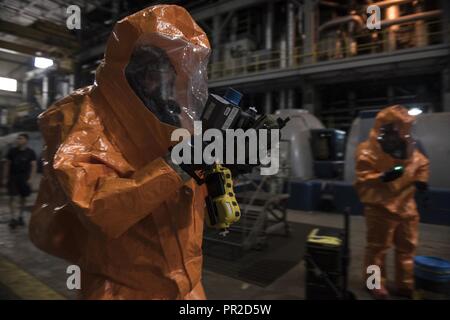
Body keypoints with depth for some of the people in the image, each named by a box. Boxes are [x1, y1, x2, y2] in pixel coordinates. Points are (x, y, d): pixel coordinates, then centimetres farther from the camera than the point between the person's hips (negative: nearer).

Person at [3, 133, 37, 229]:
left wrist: (31, 178, -13)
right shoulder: (12, 151, 3)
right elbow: (7, 164, 8)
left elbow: (33, 166, -4)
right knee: (12, 197, -7)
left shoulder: (30, 152, -1)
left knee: (23, 198, 7)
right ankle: (13, 218, -4)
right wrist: (6, 177, 4)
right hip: (13, 177, 0)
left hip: (24, 178, 0)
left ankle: (20, 217, 21)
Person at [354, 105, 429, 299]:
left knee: (407, 247, 16)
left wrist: (421, 179, 8)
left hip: (406, 206, 7)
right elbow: (363, 178, -18)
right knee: (378, 247, 3)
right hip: (381, 208, -7)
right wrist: (383, 177, -32)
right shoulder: (368, 151, -14)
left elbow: (421, 163, 25)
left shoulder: (407, 147, 8)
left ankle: (406, 284, 33)